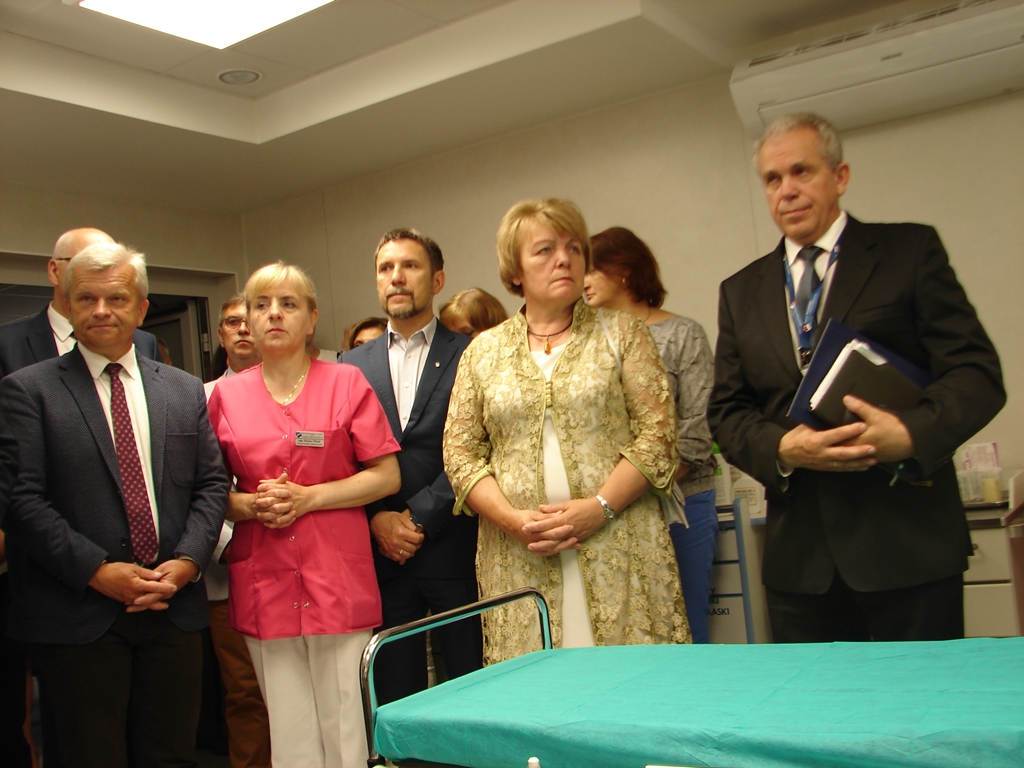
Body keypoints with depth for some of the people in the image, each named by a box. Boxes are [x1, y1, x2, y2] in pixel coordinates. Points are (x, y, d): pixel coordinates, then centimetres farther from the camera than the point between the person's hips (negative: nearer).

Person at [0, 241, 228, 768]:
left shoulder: (185, 390, 12)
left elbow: (211, 484, 9)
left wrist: (187, 561, -6)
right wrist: (98, 571, -14)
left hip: (173, 606, 4)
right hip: (77, 613, -3)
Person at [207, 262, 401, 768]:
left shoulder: (346, 383, 3)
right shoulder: (226, 394, 8)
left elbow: (387, 476, -1)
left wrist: (307, 497, -11)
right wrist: (249, 505, -8)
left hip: (338, 580, -2)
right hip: (263, 583, 2)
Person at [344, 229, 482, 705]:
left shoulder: (469, 357, 1)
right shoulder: (352, 367, 12)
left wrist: (418, 516, -11)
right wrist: (376, 519, -6)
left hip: (454, 553, -2)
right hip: (380, 555, 3)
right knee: (394, 696, 10)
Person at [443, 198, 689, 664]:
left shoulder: (621, 334, 7)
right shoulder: (482, 352, 11)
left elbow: (657, 434, -1)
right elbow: (460, 453, 7)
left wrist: (598, 507, -13)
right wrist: (515, 519, -9)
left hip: (617, 550, -1)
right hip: (520, 561, 1)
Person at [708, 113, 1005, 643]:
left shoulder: (911, 252, 4)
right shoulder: (740, 292, 13)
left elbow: (976, 372, -3)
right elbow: (726, 412, 9)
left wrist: (912, 433, -22)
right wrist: (783, 449, -12)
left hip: (908, 543, -3)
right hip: (798, 556, 3)